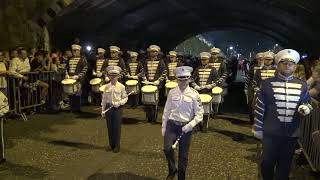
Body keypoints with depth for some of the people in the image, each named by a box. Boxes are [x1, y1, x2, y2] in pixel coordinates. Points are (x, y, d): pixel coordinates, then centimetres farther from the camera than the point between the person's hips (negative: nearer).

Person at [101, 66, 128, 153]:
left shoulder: (121, 86, -4)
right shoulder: (107, 87, 4)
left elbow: (125, 98, 2)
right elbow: (104, 99, 8)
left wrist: (119, 103, -16)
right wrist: (103, 111, 5)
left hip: (118, 109, -2)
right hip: (108, 108, 3)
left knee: (117, 127, 3)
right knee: (110, 127, 9)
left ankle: (117, 146, 16)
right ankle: (111, 144, 25)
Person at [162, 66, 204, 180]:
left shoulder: (194, 94, -6)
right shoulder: (172, 92, 1)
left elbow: (199, 115, -5)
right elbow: (166, 111, 7)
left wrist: (190, 125, -17)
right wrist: (163, 127, 6)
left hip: (186, 127, -1)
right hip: (172, 125, 1)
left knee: (183, 155, 9)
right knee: (167, 149, -18)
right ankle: (172, 170, 11)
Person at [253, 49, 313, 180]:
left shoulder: (302, 85, 1)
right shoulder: (267, 83, -5)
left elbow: (307, 103, 14)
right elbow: (259, 108, -2)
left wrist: (306, 108, -11)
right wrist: (258, 128, -1)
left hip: (291, 133, 2)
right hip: (270, 132, -2)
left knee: (285, 163, 16)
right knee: (267, 161, 11)